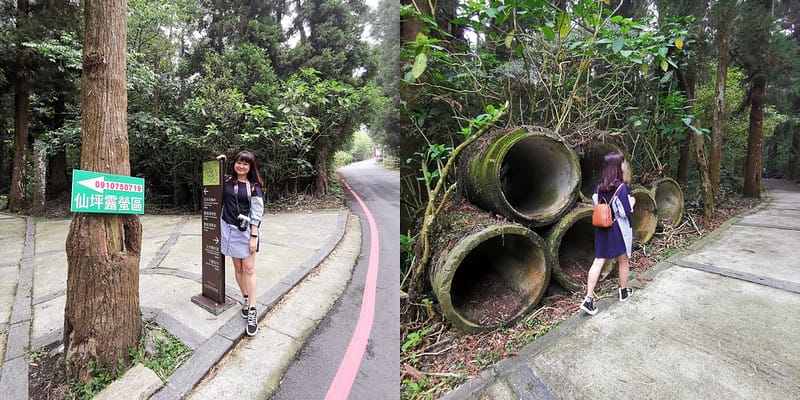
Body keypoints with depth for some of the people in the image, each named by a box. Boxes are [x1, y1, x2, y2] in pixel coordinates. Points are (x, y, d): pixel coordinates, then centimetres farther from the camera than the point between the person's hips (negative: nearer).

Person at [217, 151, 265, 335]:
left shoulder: (254, 187, -4)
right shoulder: (227, 181, 6)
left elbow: (257, 213, -6)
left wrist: (253, 237, -11)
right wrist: (219, 162, 8)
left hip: (246, 231, -4)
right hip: (229, 229, 4)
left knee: (249, 269, -4)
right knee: (238, 267, 11)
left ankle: (252, 311, -2)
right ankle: (245, 299, 27)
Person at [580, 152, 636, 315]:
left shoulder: (600, 186, -1)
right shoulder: (621, 187, -18)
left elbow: (595, 204, 8)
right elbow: (626, 212, -16)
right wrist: (631, 202, 2)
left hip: (602, 228, 5)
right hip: (619, 228, -4)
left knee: (598, 261, 3)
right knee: (623, 260, 18)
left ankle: (588, 299, -3)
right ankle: (623, 291, 38)